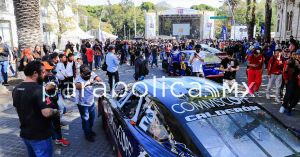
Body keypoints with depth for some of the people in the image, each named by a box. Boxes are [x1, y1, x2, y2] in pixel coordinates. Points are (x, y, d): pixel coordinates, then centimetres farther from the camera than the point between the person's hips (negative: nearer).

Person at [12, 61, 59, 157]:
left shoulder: (16, 89, 4)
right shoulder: (38, 89, -24)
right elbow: (46, 113, -31)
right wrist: (55, 111, -12)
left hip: (25, 133, 8)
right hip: (39, 135, -8)